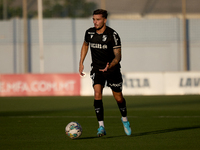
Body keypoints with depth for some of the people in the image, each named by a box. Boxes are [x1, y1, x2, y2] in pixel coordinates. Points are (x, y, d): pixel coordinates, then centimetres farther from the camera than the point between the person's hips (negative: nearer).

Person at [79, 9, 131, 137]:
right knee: (97, 94, -20)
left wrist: (110, 65, -39)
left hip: (112, 69, -2)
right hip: (97, 69, 2)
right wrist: (81, 63, 12)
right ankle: (101, 127, -19)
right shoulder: (89, 33, -6)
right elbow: (85, 45, 17)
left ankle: (125, 119, 41)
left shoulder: (113, 35, -19)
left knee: (118, 98, 9)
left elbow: (118, 55, -20)